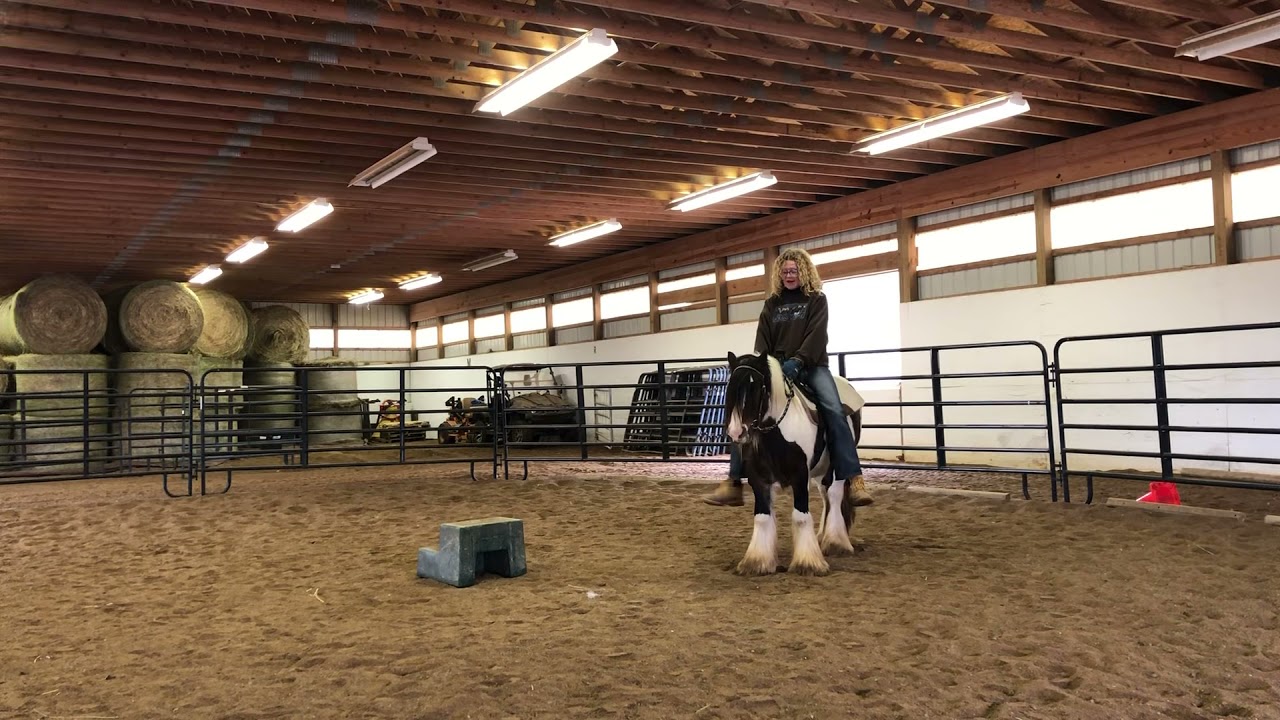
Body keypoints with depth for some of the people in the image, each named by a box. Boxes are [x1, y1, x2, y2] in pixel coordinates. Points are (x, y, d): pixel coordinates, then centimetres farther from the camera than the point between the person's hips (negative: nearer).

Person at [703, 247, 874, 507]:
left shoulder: (817, 299, 6)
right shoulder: (772, 303, 15)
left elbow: (816, 335, -8)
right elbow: (763, 339, 8)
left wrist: (798, 361, -23)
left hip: (811, 366, -3)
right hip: (775, 367, 3)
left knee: (834, 411, -27)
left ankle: (854, 480, -28)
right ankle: (733, 482, -12)